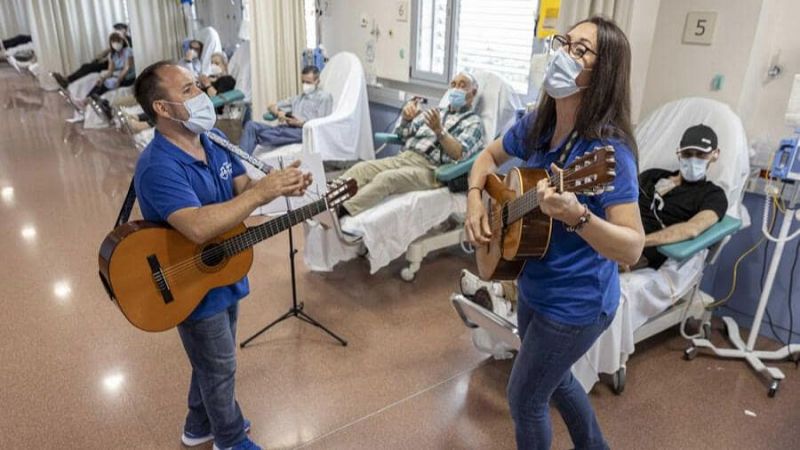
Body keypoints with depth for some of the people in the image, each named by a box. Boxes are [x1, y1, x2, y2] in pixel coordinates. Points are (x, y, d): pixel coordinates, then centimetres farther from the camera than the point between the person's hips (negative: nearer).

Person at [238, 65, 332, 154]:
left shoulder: (324, 96, 11)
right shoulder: (298, 98, 31)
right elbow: (271, 107, 28)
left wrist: (299, 123, -15)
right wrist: (278, 113, 3)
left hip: (303, 132, -7)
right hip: (286, 129, 7)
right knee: (251, 125, -18)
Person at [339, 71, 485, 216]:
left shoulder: (474, 122, 8)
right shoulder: (436, 112, 25)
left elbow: (459, 154, -11)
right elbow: (401, 134, 19)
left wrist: (439, 130, -24)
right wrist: (406, 118, -3)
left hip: (429, 169, -6)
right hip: (403, 157, 6)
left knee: (385, 178, -31)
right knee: (361, 168, -17)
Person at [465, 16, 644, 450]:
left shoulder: (608, 150, -27)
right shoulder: (537, 124, -5)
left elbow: (632, 248, -29)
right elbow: (489, 156, 13)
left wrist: (576, 216, -46)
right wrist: (475, 199, -4)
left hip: (576, 303, -7)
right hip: (534, 287, 8)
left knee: (524, 397, 11)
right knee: (552, 378, 28)